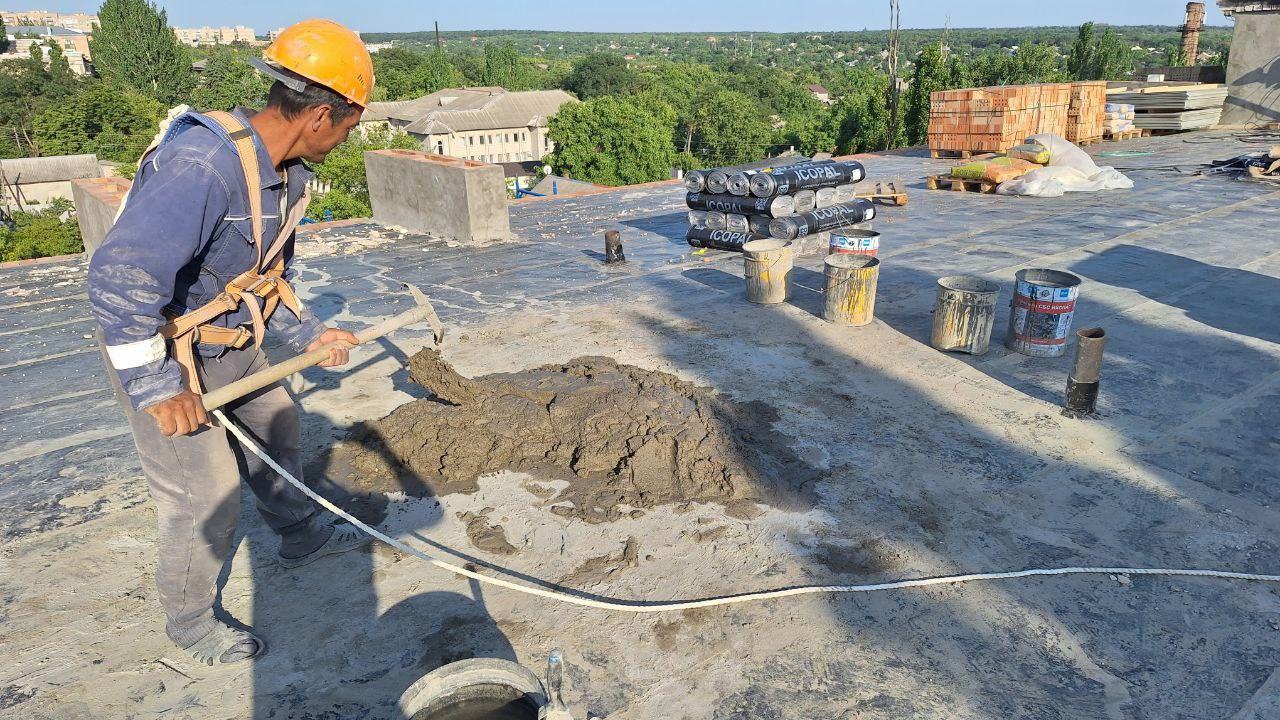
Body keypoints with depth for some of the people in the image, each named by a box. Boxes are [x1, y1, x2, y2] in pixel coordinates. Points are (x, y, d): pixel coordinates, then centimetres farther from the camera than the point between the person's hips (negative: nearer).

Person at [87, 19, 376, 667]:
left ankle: (301, 536, 46)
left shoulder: (286, 170, -1)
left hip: (233, 343, 9)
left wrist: (307, 334, 10)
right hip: (165, 353, -9)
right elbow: (117, 277, -35)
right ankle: (189, 622, 24)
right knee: (205, 496, -1)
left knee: (277, 431, 22)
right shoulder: (201, 167, -32)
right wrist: (157, 387, -29)